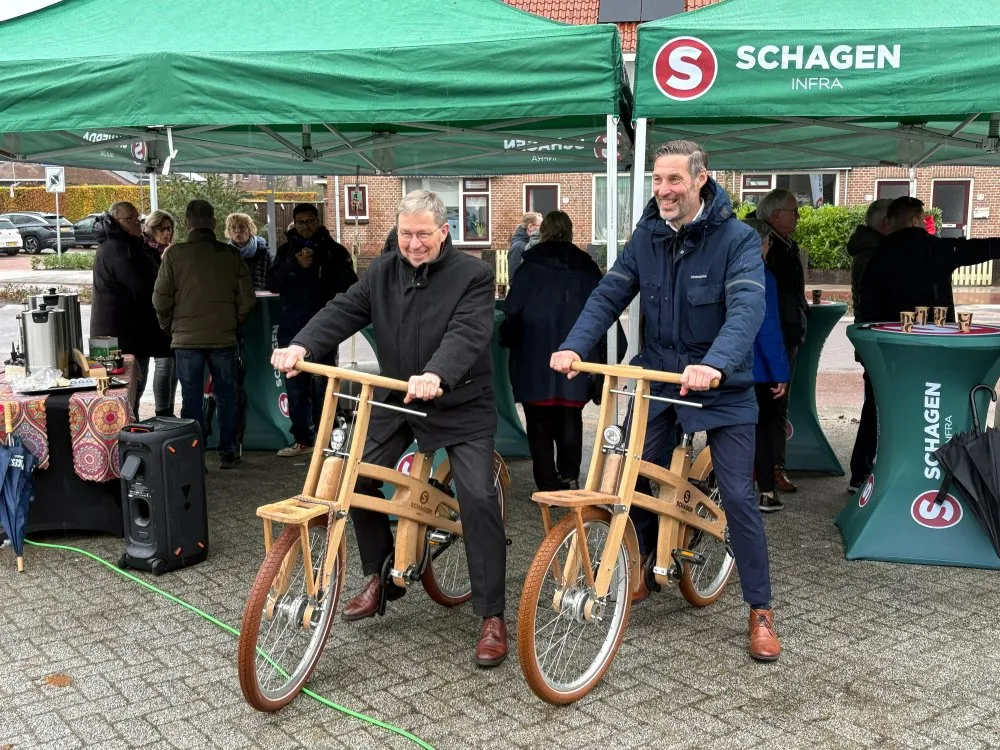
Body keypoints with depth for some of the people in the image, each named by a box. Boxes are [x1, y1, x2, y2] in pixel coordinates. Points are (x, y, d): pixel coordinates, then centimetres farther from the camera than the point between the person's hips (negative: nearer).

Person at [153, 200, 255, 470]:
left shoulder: (175, 254, -6)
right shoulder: (231, 255, -1)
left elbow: (161, 299, -4)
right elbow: (247, 299, 1)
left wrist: (170, 327, 13)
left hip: (187, 338, -1)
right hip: (223, 338, 1)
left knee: (192, 400, 5)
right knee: (226, 397, 12)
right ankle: (227, 453, 16)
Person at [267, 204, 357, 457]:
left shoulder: (333, 250, 3)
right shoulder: (286, 251, 13)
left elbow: (349, 285, 2)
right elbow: (272, 283, 4)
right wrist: (295, 266, -11)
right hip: (291, 328, 4)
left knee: (322, 384, -4)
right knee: (295, 386, 6)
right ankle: (302, 439, 14)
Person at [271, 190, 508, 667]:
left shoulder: (473, 275, -12)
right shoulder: (382, 273, 3)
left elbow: (467, 334, -27)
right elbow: (343, 312, -8)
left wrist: (436, 375, -47)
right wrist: (302, 346, -27)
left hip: (460, 407, -5)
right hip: (396, 403, 5)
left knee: (478, 497, -16)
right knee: (357, 480, 0)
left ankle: (492, 617, -5)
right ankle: (380, 577, 23)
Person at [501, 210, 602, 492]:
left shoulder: (529, 267, -6)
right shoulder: (587, 268, 4)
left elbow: (513, 311, -5)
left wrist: (508, 340, 12)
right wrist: (596, 353, 15)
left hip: (535, 360, -2)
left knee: (540, 423, 6)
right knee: (570, 421, 14)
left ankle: (548, 483, 5)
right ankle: (569, 477, 8)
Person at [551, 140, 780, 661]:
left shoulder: (737, 239, -15)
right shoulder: (646, 237, -1)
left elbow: (747, 308, -29)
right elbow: (609, 295, -7)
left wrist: (714, 364, -47)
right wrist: (574, 346, -25)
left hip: (722, 388, -4)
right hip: (656, 380, 4)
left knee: (738, 496, -3)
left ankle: (760, 611, 11)